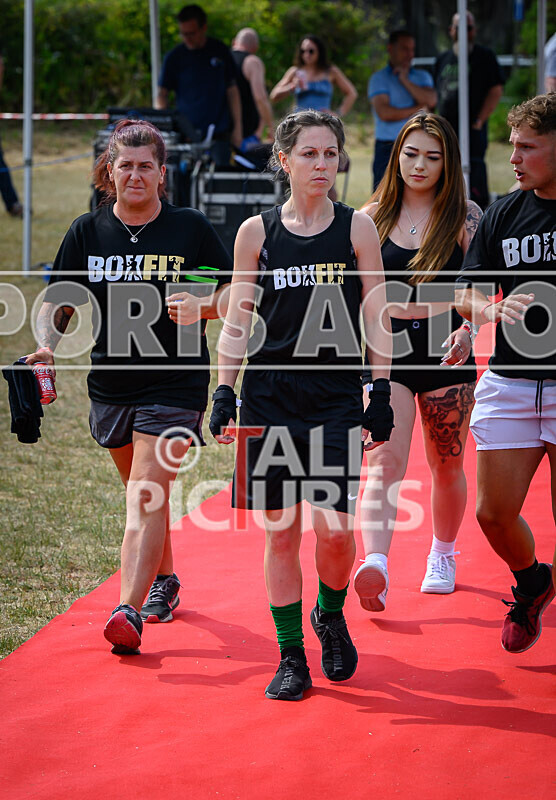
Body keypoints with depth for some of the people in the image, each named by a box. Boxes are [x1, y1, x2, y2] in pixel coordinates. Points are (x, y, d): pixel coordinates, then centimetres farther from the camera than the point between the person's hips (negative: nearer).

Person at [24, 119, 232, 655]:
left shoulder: (190, 228, -3)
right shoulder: (87, 232, 3)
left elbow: (235, 290, 5)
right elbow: (58, 302, 7)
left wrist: (203, 307, -15)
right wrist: (47, 344, -12)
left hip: (175, 384, -4)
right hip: (111, 384, 4)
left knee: (146, 498, -15)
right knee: (142, 495, 18)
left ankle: (130, 611, -21)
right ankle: (164, 583, 40)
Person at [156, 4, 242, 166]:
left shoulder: (219, 51, 5)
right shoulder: (174, 57, 1)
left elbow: (232, 91, 10)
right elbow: (162, 94, 2)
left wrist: (237, 129, 6)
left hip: (219, 134, 1)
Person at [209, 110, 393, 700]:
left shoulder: (357, 228, 3)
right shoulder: (256, 232, 4)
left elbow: (376, 321, 5)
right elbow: (236, 323, 8)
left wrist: (382, 396, 0)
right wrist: (223, 394, 2)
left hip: (338, 397, -1)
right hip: (270, 397, 1)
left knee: (335, 528, -8)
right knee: (279, 530, 1)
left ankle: (330, 616, 22)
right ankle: (291, 657, 11)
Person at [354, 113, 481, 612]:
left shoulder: (466, 219, 0)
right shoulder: (371, 219, 5)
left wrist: (466, 331, -20)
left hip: (446, 355, 0)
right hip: (385, 356, 0)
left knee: (447, 467, 12)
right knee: (384, 462, -17)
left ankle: (442, 557, 36)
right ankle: (375, 568, -32)